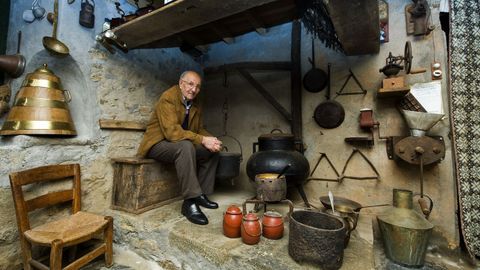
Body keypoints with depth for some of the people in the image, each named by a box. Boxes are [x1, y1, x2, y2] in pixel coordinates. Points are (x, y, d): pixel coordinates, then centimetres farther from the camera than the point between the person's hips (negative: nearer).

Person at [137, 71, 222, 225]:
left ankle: (201, 194, 2)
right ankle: (190, 201, -31)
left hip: (183, 145, 8)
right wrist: (202, 140, -32)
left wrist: (211, 140, -14)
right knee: (186, 146, -36)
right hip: (157, 144, -8)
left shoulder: (195, 105, 5)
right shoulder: (167, 98, -18)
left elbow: (199, 129, 8)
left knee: (212, 151, -4)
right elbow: (172, 131, -29)